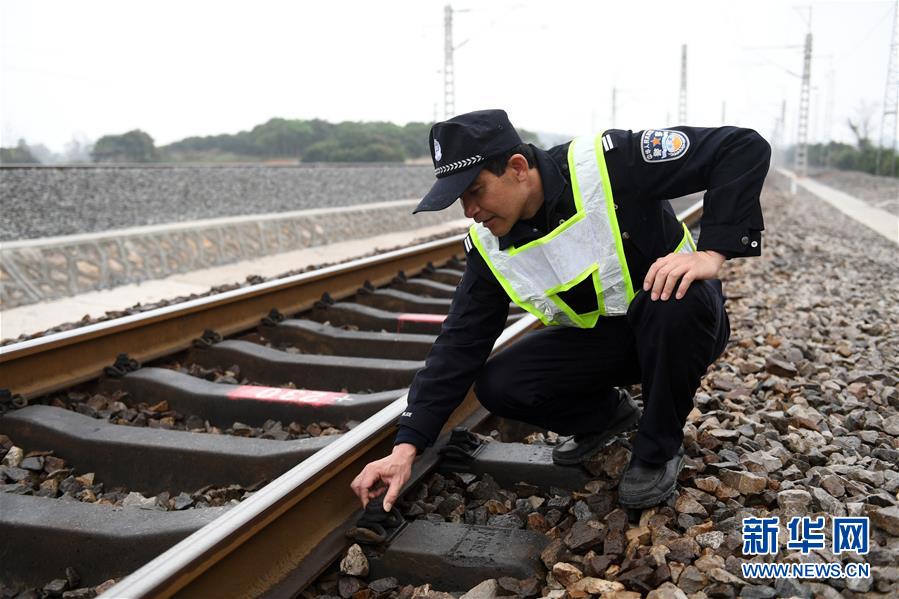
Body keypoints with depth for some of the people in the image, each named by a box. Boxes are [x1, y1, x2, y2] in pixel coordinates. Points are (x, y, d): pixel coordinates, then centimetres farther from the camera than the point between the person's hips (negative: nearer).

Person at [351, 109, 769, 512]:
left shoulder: (607, 163, -27)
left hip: (679, 327, -3)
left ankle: (660, 449, -10)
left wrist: (711, 254, -34)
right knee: (498, 386, -16)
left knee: (677, 303, -38)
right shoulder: (490, 245, -11)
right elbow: (460, 344, -9)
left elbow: (744, 148, -24)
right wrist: (406, 447, -13)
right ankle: (607, 414, 14)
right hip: (600, 337, 4)